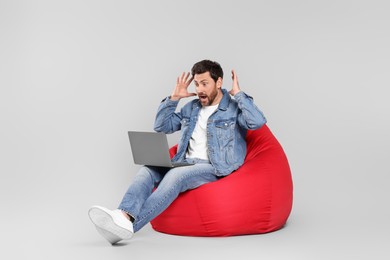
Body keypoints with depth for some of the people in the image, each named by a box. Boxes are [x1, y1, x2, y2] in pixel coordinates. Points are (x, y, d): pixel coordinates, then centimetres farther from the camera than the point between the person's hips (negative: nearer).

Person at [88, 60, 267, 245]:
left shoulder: (234, 109, 5)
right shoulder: (191, 108, 22)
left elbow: (258, 122, -16)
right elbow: (161, 126, 24)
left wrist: (238, 94, -6)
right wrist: (174, 98, 15)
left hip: (213, 169, -6)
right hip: (185, 163, 6)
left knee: (175, 175, -35)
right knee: (147, 170, -22)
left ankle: (129, 224, -49)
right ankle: (124, 215, -47)